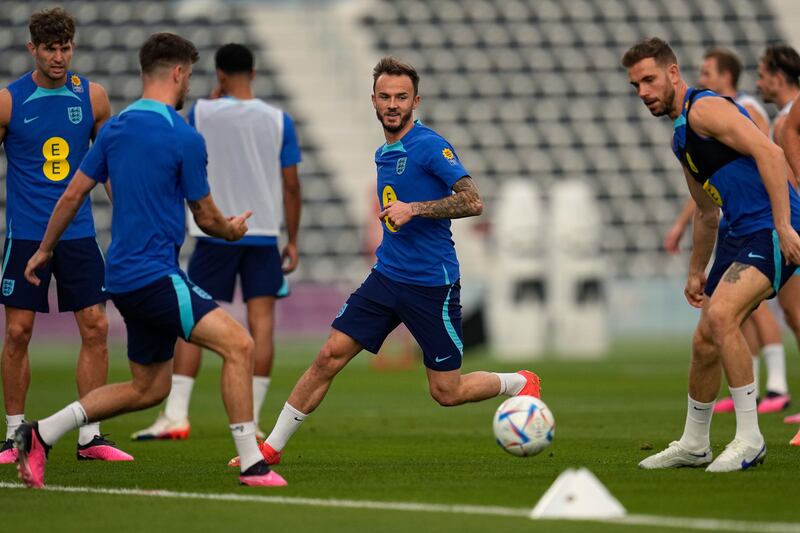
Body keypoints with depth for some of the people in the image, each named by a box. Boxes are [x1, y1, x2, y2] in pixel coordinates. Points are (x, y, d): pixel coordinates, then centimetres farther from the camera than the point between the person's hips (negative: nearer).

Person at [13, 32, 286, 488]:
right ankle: (252, 464, -20)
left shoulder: (116, 128, 10)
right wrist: (233, 230, 20)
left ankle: (41, 435, 17)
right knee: (238, 343, -14)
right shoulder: (184, 137, -12)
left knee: (149, 388, 17)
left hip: (125, 277, 9)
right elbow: (206, 218, -2)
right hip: (156, 275, -9)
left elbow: (73, 195, 15)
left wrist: (45, 250, 28)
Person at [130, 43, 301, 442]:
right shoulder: (278, 120, 0)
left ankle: (175, 415, -4)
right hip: (264, 232, 1)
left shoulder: (202, 113, -3)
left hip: (214, 234, -1)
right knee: (261, 322, 1)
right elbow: (291, 185, 0)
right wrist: (292, 241, 8)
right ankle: (249, 420, -3)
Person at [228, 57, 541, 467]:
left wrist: (414, 209, -25)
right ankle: (272, 448, 3)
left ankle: (520, 384, 27)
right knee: (329, 356, -3)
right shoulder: (383, 154, 12)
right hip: (386, 277, 6)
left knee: (446, 392, 0)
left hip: (432, 286, -6)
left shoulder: (429, 146, -12)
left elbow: (472, 202, -20)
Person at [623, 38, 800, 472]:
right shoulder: (681, 137, 20)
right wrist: (696, 270, 31)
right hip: (739, 236, 10)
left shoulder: (705, 108, -11)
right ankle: (694, 445, 26)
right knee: (705, 341, 11)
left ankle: (749, 439, -18)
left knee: (721, 315, -25)